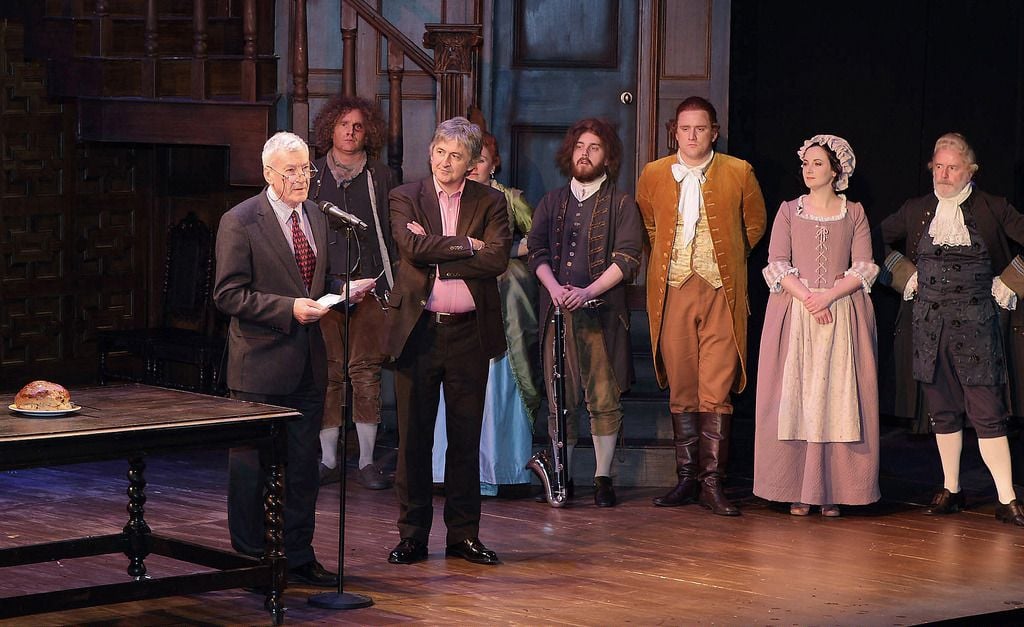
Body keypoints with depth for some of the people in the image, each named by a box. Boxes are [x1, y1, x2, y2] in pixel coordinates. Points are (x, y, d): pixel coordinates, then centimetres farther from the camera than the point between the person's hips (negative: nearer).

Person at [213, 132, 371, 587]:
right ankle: (250, 562, 11)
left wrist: (342, 294, 2)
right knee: (252, 467, 2)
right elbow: (229, 294, -15)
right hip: (261, 365, -7)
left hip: (308, 364, 7)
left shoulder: (316, 218, 12)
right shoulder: (240, 222, -10)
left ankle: (298, 557, 21)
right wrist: (289, 308, -21)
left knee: (303, 466, 11)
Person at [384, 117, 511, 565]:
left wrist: (436, 254, -12)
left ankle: (464, 534, 15)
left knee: (466, 437, 6)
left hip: (469, 333, 1)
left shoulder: (490, 202, 6)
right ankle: (412, 535, 11)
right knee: (414, 436, 3)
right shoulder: (405, 198, 4)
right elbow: (413, 248, -13)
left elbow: (497, 259, -10)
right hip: (418, 329, -1)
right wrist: (466, 245, -11)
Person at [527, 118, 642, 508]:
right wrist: (554, 287, -10)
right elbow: (537, 250, 9)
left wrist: (587, 292, -14)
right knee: (559, 399, 0)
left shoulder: (620, 204, 6)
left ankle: (602, 477, 3)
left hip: (601, 311, -3)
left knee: (604, 399, -5)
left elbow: (628, 258, -4)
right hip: (558, 311, 3)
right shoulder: (552, 202, 17)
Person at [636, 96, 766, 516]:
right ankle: (686, 478, 11)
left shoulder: (738, 173, 3)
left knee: (716, 391, -7)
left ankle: (712, 482, -4)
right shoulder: (653, 175, 8)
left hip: (720, 292, -2)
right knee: (680, 390, 5)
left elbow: (755, 224, 17)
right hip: (673, 292, 2)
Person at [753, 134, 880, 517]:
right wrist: (807, 298, -13)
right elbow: (777, 265, 1)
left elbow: (863, 269, 0)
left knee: (837, 397, -4)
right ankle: (798, 491, -1)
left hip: (842, 316, 0)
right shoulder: (789, 211, 9)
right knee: (795, 397, -4)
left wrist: (828, 296, -14)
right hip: (794, 313, 0)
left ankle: (832, 491, -1)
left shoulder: (854, 214, 8)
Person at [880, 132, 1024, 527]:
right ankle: (950, 490, 21)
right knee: (942, 410, 9)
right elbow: (877, 242, 20)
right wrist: (906, 276, 10)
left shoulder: (992, 210, -1)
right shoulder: (916, 210, 8)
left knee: (987, 411, -7)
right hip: (929, 323, 4)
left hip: (975, 323, -3)